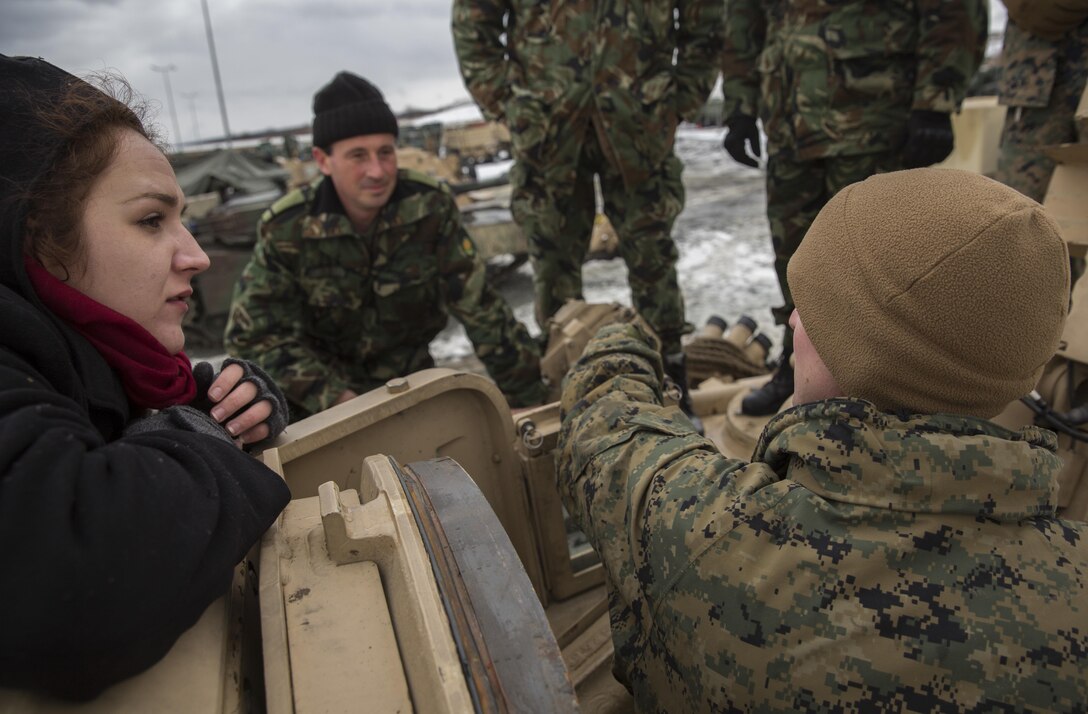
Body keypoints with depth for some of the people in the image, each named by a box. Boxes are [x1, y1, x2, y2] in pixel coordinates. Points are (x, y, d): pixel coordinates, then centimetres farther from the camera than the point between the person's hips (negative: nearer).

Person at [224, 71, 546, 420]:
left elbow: (480, 308, -17)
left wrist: (532, 401, -15)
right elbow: (254, 334, -17)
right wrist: (337, 399, -29)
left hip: (407, 376, 1)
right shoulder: (285, 229, -21)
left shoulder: (430, 206, -21)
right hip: (321, 387, 0)